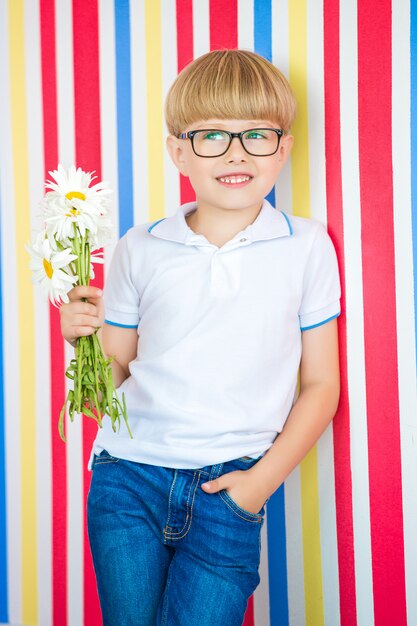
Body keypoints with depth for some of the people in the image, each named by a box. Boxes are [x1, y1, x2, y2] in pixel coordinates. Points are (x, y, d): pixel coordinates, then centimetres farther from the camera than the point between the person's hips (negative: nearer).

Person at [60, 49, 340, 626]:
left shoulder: (307, 247, 0)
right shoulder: (140, 249, 3)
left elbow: (320, 384, 4)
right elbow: (112, 378, 9)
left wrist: (263, 479, -4)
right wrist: (83, 336, -12)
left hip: (227, 486, -1)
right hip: (129, 471, 2)